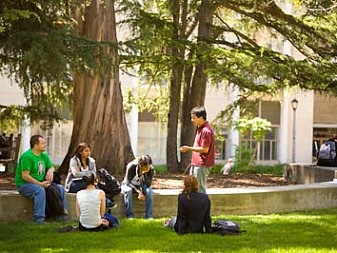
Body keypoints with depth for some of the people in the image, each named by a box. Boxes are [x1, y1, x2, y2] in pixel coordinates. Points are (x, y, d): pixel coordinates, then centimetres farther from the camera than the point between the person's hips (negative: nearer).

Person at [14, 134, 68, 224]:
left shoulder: (44, 155, 11)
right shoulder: (27, 156, -17)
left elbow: (52, 167, 18)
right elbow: (25, 176, -21)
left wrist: (50, 171, -8)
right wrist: (40, 184, -25)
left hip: (41, 183, 8)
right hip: (24, 184, -8)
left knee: (60, 188, -4)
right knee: (40, 190, -37)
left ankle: (62, 214, -5)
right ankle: (39, 218, -39)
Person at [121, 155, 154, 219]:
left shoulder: (151, 170, -20)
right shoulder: (131, 167, -28)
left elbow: (148, 185, -23)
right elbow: (127, 182, -25)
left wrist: (145, 173, -38)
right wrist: (138, 191, -36)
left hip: (141, 186, 2)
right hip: (129, 185, -2)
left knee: (149, 191, -30)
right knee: (128, 190, -37)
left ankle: (148, 216, -24)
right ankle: (129, 215, -29)